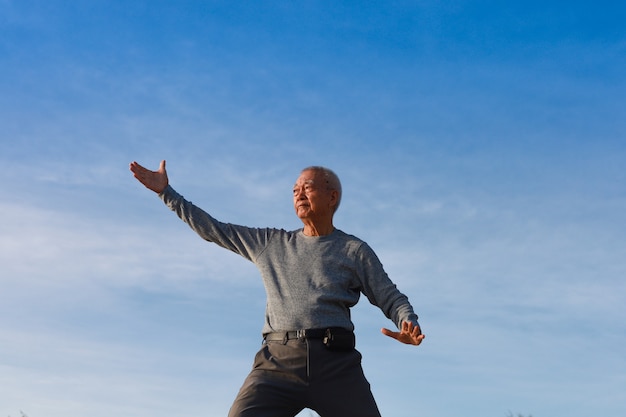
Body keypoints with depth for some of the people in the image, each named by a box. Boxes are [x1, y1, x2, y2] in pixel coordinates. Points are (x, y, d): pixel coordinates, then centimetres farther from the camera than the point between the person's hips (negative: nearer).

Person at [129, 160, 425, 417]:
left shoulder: (355, 250, 14)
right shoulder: (270, 243, 21)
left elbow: (392, 299, 11)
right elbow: (214, 230, 25)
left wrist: (410, 325, -12)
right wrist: (166, 191, 25)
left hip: (336, 363, -1)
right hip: (278, 361, 1)